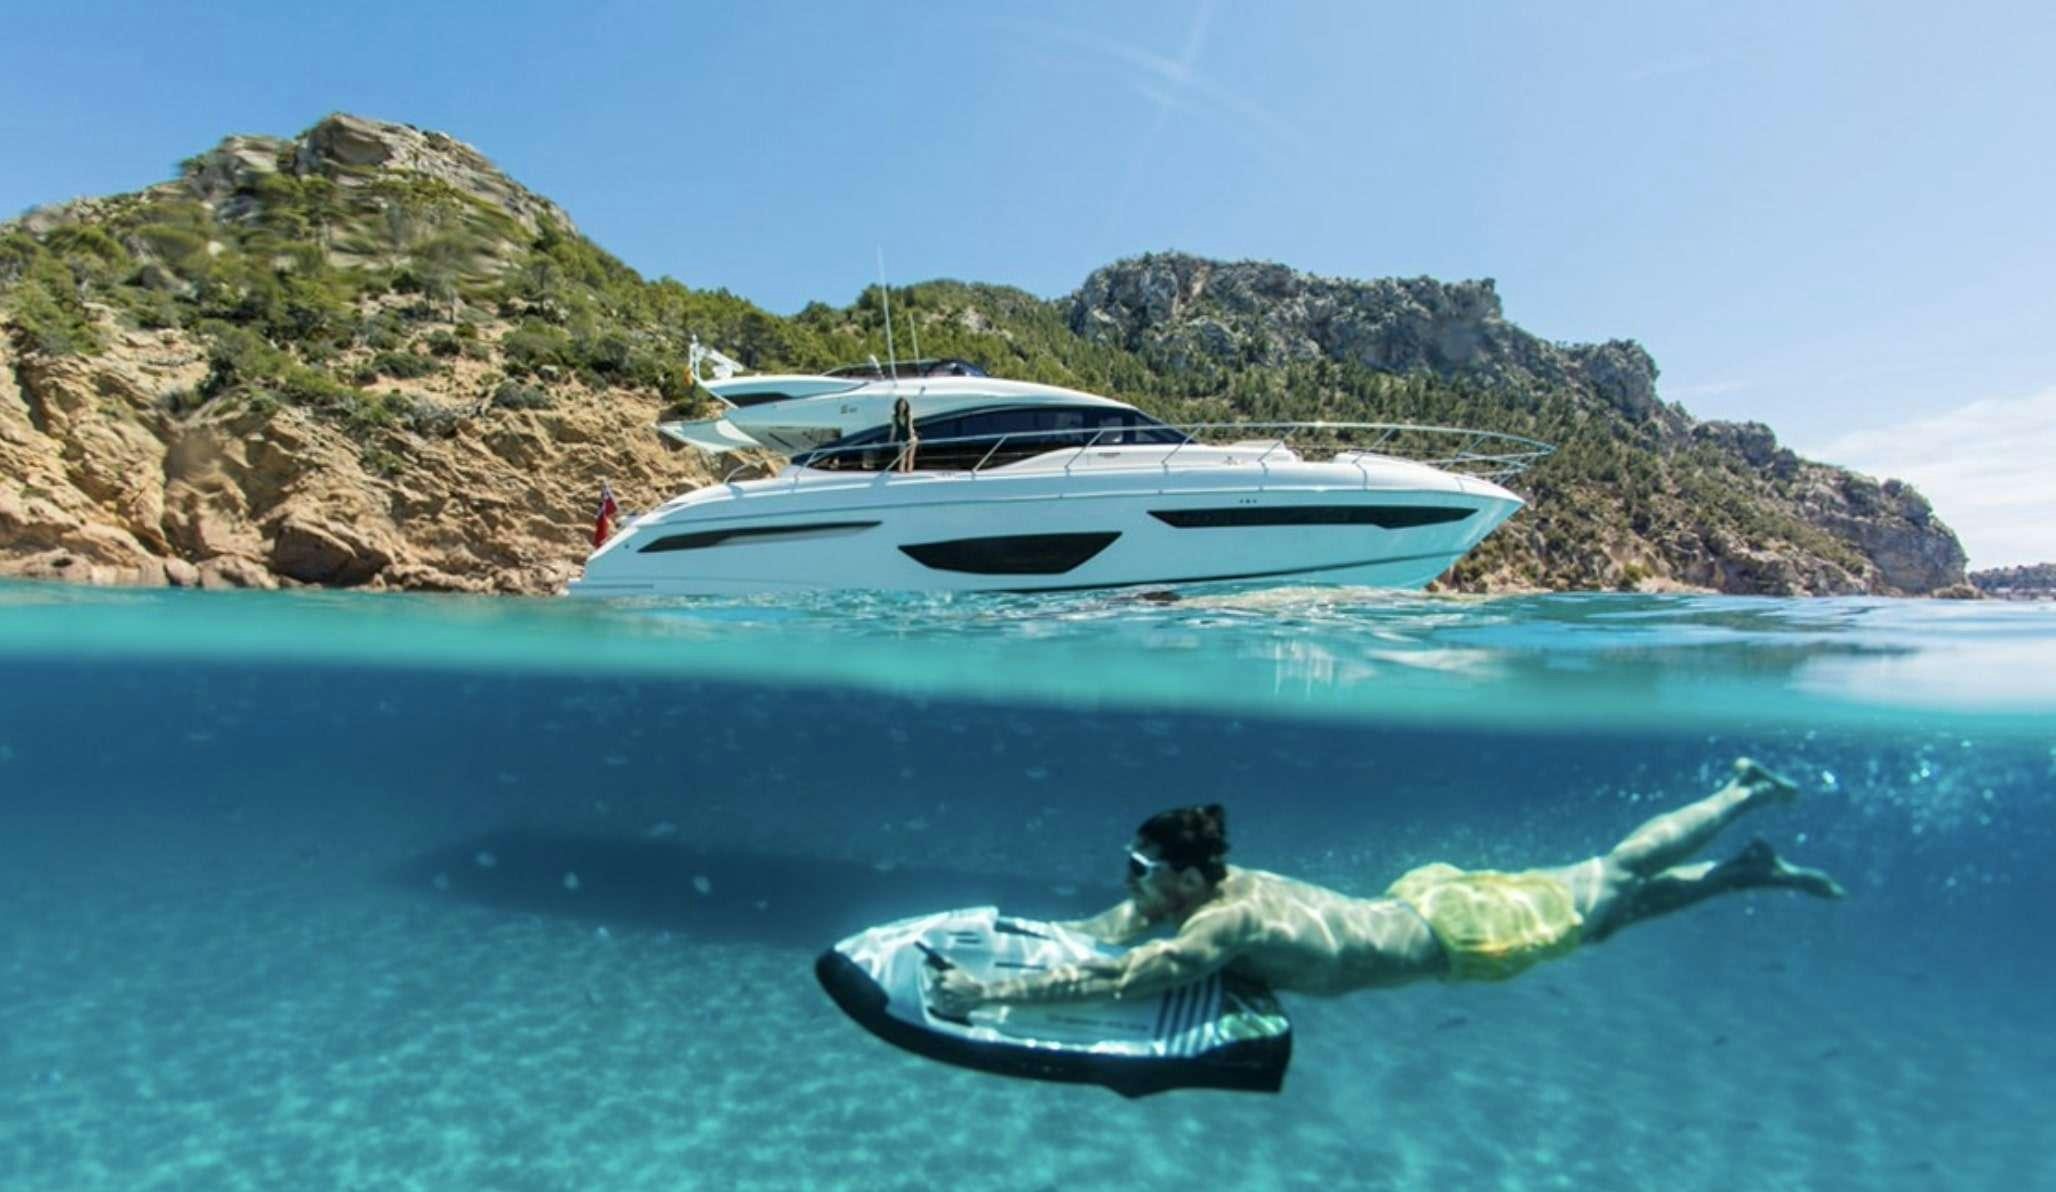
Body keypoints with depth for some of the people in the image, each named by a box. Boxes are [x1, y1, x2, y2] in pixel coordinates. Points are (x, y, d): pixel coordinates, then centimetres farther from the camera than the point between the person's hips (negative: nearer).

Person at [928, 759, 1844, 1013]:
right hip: (1423, 897, 6)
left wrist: (993, 994, -40)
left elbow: (1119, 982, -43)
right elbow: (1109, 930, 2)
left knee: (1612, 888, 14)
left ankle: (1748, 792, 32)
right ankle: (1752, 871, 39)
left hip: (1459, 931, -6)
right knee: (1610, 892, 23)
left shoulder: (1227, 924, -33)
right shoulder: (1223, 885, -9)